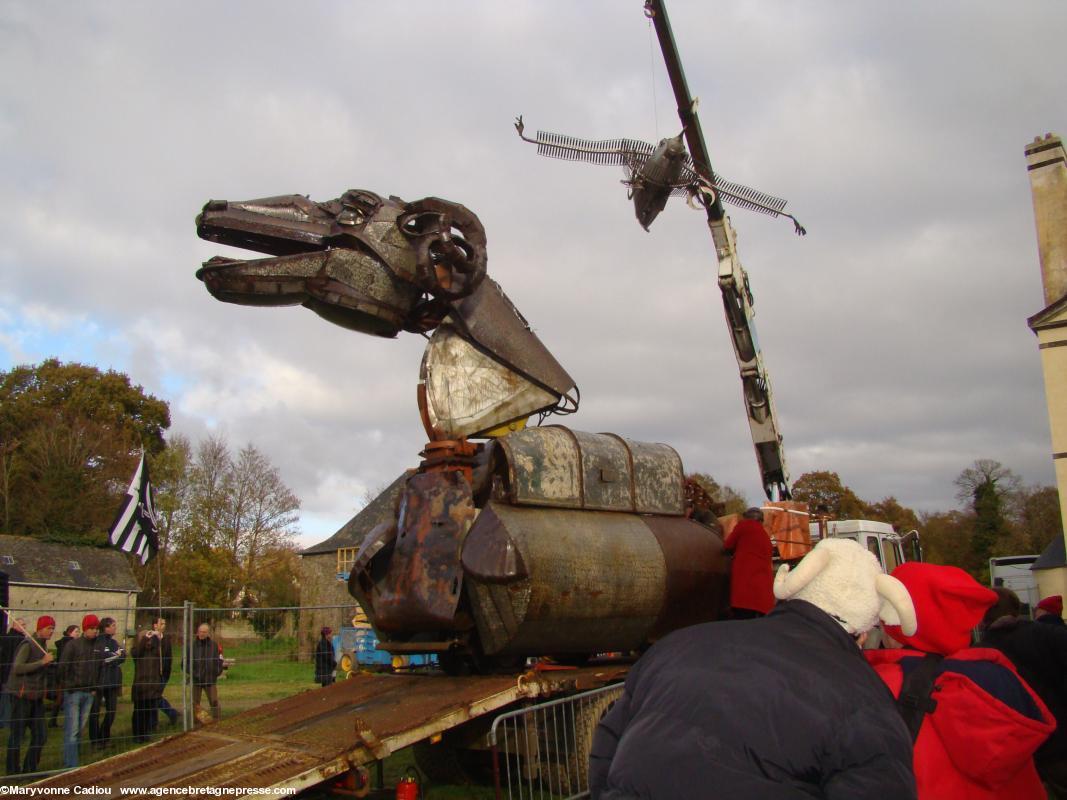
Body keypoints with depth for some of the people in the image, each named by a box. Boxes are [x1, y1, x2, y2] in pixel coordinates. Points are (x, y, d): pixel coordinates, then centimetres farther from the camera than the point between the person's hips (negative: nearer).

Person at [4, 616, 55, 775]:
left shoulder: (43, 645, 11)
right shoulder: (27, 644, -13)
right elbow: (17, 668, -22)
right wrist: (42, 662, -23)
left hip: (36, 696, 8)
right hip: (22, 695, -8)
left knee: (40, 734, 9)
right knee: (17, 734, 2)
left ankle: (30, 768, 20)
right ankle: (13, 771, 12)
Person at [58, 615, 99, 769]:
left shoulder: (97, 646, 9)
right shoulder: (73, 644, -6)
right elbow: (63, 667, -9)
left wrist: (95, 686, 8)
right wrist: (67, 686, -10)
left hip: (89, 693, 5)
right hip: (73, 692, -5)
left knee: (80, 729, 10)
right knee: (72, 730, -7)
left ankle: (69, 760, 21)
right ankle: (71, 766, -5)